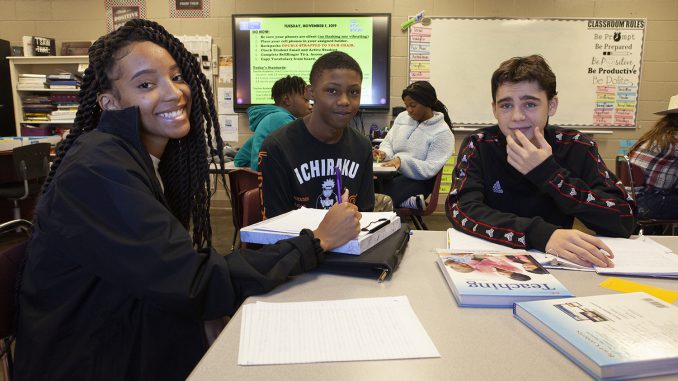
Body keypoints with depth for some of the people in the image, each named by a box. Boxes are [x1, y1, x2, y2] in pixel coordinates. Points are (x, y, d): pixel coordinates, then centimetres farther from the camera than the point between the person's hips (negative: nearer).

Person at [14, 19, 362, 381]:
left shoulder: (154, 157, 3)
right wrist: (317, 241, -21)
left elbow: (178, 265, -3)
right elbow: (197, 285, -26)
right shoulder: (99, 171, -23)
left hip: (143, 341, 7)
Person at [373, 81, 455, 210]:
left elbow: (430, 169, -16)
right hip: (391, 172, 7)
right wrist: (384, 153, -12)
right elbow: (388, 142, 14)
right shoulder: (402, 117, 8)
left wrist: (402, 161, -31)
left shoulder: (442, 132, -10)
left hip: (418, 180, -7)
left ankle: (412, 202, -9)